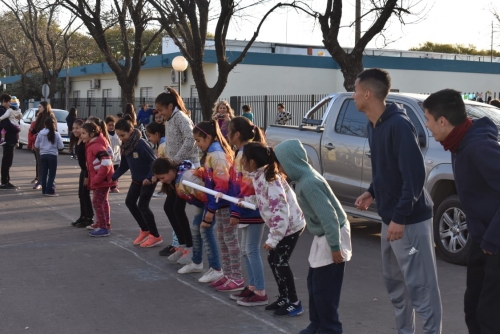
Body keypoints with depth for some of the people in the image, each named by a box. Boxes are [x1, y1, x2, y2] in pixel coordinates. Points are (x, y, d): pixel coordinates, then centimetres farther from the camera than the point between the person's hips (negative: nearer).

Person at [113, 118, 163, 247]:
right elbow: (124, 165, 8)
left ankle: (156, 236, 3)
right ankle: (145, 230, 27)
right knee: (130, 202, 12)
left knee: (143, 205, -10)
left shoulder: (141, 144, -25)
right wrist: (113, 177, 1)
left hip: (148, 180, -9)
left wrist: (149, 178, -29)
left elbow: (154, 162, -23)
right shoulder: (125, 146, -2)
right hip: (136, 179, 9)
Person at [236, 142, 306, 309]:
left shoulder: (269, 178, -27)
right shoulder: (258, 176, 1)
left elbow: (280, 210, -30)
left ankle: (294, 304, 10)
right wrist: (244, 200, 1)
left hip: (290, 225, -9)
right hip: (281, 225, 9)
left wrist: (272, 239, -27)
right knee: (273, 260, 14)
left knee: (280, 263, -2)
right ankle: (284, 298, 26)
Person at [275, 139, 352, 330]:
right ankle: (317, 326, 28)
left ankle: (330, 329, 10)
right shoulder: (305, 177, 5)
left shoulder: (308, 183, -25)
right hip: (323, 236, 10)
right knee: (314, 282, 16)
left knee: (324, 288, -2)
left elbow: (328, 215, -27)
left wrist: (335, 246, -23)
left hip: (332, 236, -10)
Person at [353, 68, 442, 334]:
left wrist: (400, 218, -25)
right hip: (390, 217, 10)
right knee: (394, 283, 18)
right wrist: (372, 192, 7)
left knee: (420, 286, -2)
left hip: (410, 220, -10)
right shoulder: (373, 126, 9)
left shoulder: (398, 125, -20)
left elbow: (415, 175, -24)